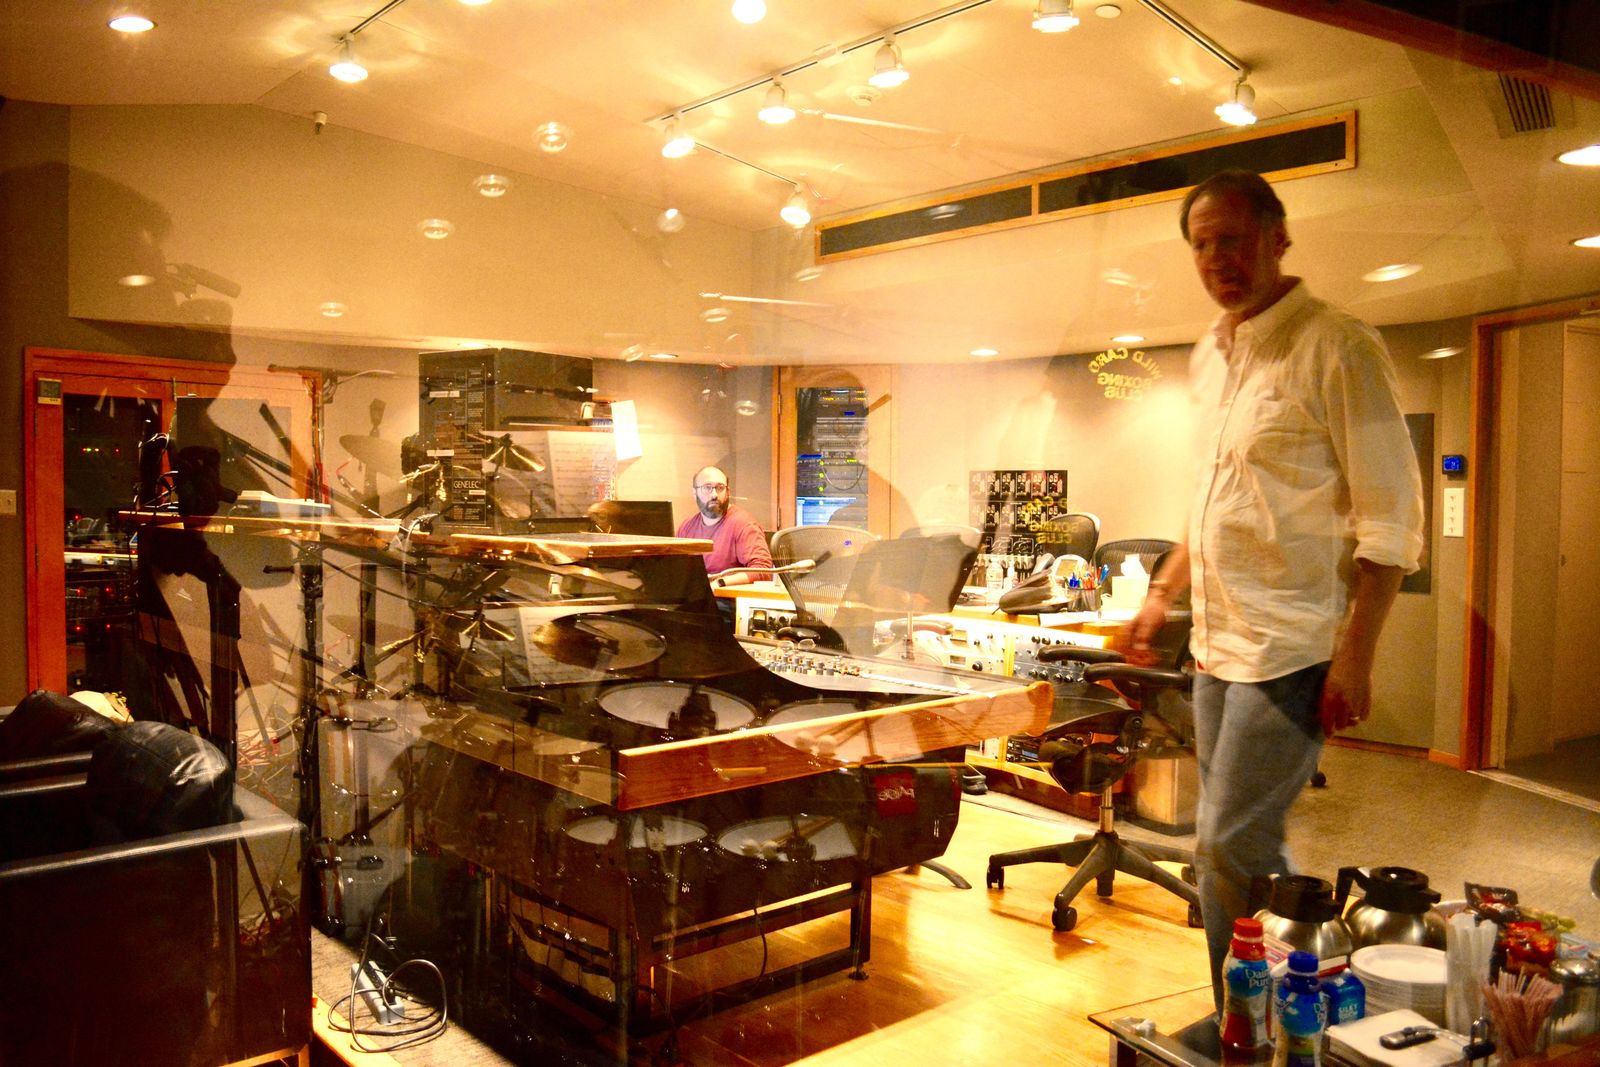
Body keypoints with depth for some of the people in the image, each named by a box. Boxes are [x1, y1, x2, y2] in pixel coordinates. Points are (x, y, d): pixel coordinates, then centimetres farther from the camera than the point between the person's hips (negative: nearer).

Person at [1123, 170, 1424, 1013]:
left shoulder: (1334, 349, -10)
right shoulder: (1208, 358, 13)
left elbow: (1391, 519, -13)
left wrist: (1355, 655, -18)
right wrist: (1163, 592, 20)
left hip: (1290, 649, -8)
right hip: (1217, 643, 8)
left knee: (1230, 847, -5)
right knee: (1241, 847, 15)